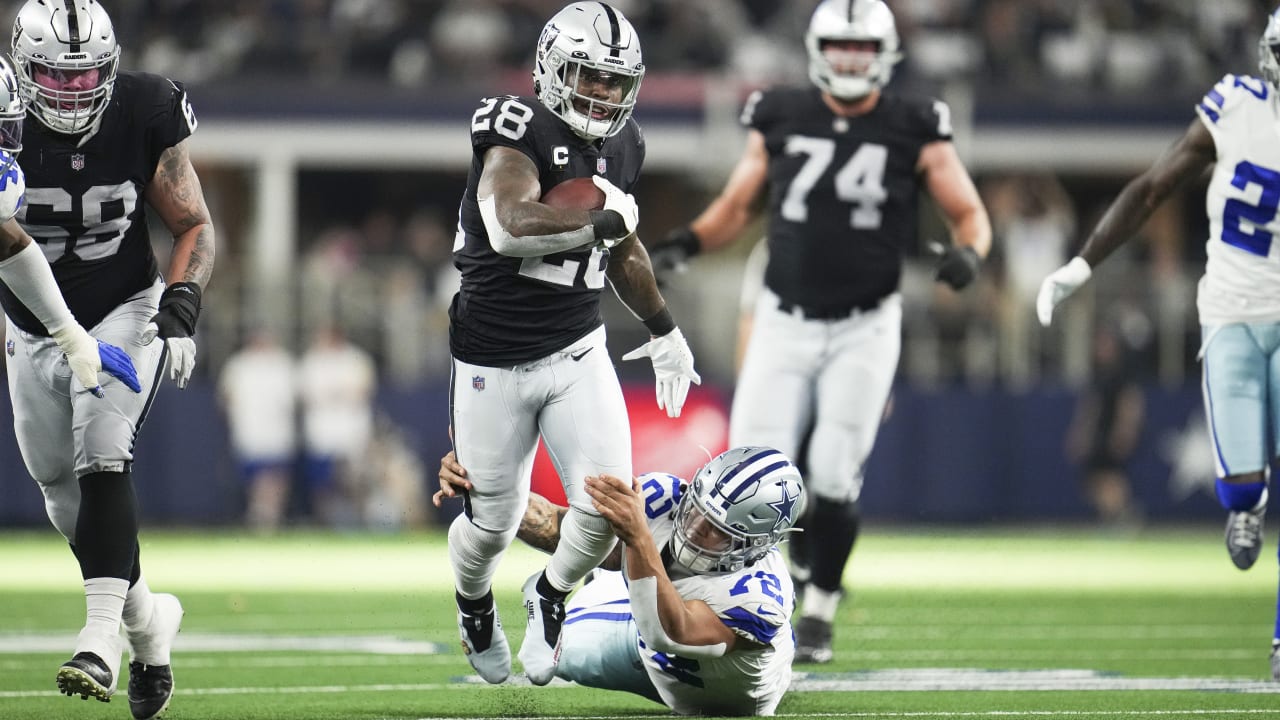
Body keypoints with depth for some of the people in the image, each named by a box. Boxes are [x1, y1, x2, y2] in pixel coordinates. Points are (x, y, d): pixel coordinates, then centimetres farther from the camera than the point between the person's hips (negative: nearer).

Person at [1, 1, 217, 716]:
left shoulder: (145, 117, -14)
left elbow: (195, 228, -4)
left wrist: (181, 307, -20)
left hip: (123, 315, -3)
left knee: (102, 458, -23)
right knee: (66, 495, 9)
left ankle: (102, 636, -29)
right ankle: (147, 616, 32)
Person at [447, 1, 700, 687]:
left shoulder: (621, 145, 5)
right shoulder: (518, 131, -18)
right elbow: (511, 228, -37)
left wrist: (663, 328, 30)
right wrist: (603, 216, -25)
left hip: (578, 353, 5)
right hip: (495, 364, -5)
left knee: (605, 508, -10)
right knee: (493, 522, 7)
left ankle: (551, 594, 23)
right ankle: (474, 604, 42)